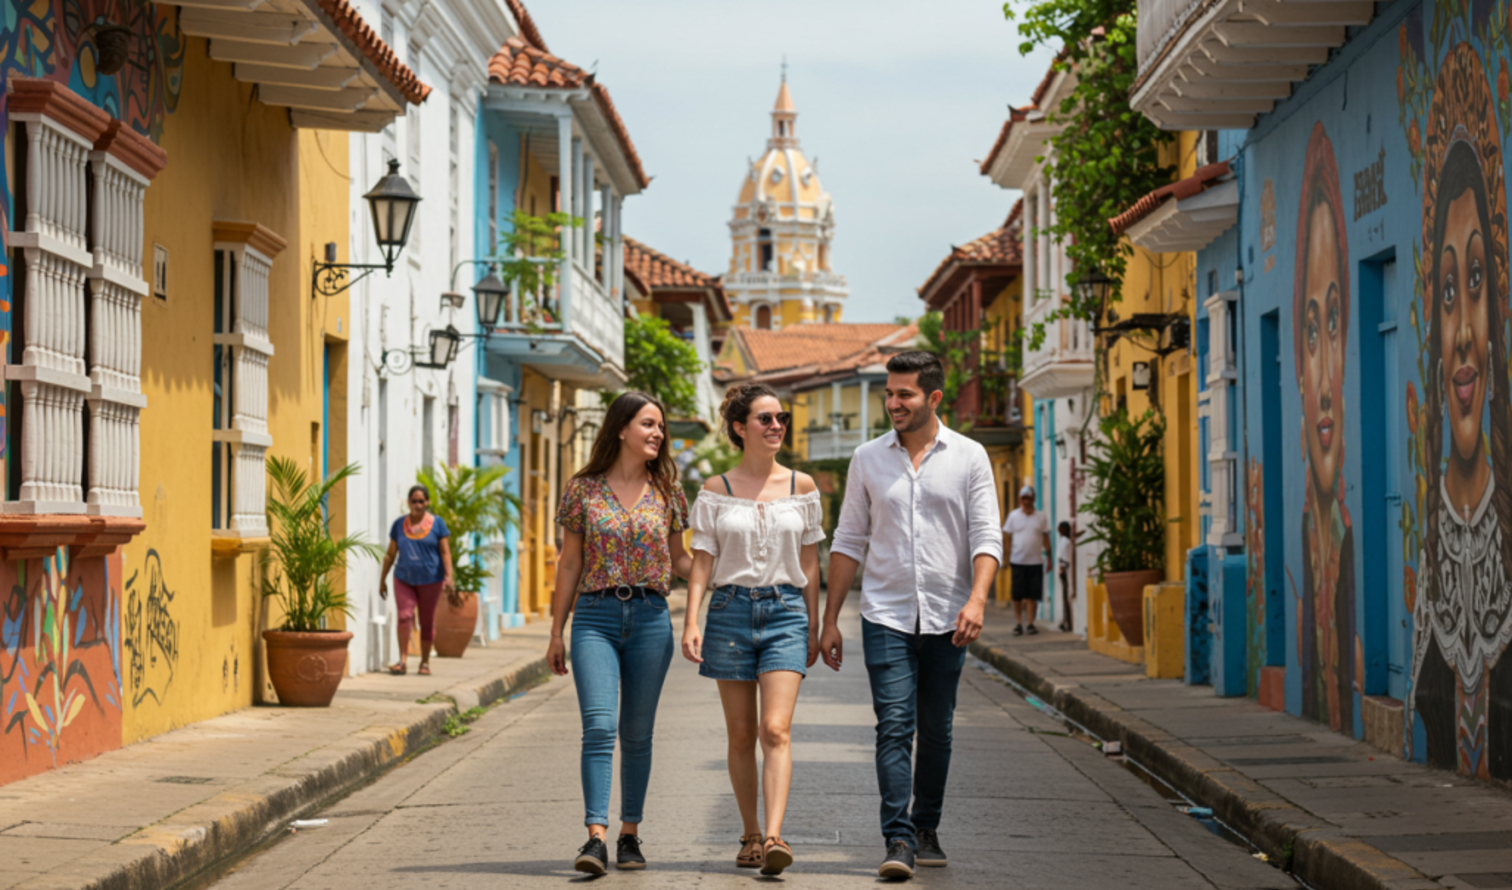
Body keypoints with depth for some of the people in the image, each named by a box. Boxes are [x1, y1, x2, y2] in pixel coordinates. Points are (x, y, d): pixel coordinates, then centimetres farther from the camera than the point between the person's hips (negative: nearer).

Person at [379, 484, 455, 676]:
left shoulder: (437, 523, 0)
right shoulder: (399, 524, 6)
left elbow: (445, 553, -3)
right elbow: (390, 554, 11)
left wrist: (448, 577, -14)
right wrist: (382, 579, 11)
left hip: (430, 580, -1)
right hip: (404, 579, 1)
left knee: (427, 622, 6)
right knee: (404, 616, -14)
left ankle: (425, 662, 17)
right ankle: (403, 661, -17)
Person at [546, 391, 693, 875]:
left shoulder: (666, 491, 8)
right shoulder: (583, 488, 3)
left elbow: (679, 560, 16)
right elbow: (569, 563, 8)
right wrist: (556, 631, 8)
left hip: (650, 618, 2)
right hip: (595, 617, -2)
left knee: (637, 734, 6)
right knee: (598, 726, -15)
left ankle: (629, 836, 16)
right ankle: (596, 838, -19)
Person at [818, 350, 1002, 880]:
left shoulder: (968, 457, 2)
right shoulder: (868, 459, 6)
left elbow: (986, 537, -2)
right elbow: (849, 542, 10)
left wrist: (977, 599, -19)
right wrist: (830, 619, 6)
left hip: (946, 618, 0)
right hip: (886, 615, 0)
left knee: (936, 732, 9)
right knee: (894, 727, -11)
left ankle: (926, 830, 23)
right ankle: (899, 841, -14)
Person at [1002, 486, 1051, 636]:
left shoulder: (1041, 516, 7)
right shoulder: (1013, 516, 5)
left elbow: (1046, 538, 12)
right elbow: (1007, 537, 7)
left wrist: (1048, 557, 6)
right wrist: (1007, 559, 1)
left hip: (1036, 561, 1)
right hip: (1017, 562, -1)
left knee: (1032, 596, 0)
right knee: (1017, 595, 0)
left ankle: (1031, 623, 6)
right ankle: (1018, 623, 7)